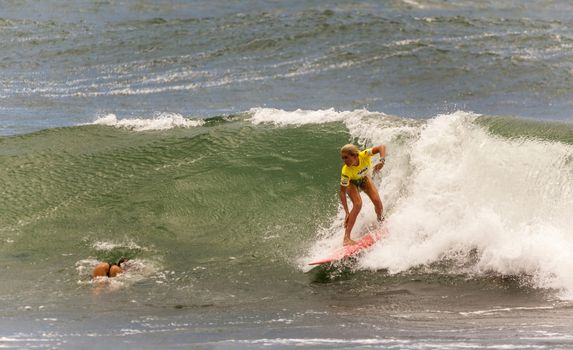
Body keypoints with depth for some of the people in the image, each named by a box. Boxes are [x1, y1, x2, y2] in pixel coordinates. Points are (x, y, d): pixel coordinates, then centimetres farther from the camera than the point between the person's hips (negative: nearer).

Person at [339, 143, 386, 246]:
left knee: (377, 201, -12)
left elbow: (382, 147, -38)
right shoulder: (346, 171, -40)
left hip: (364, 178, 3)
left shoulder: (364, 155, -38)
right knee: (358, 204, -26)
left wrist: (382, 160, -56)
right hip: (352, 182, -3)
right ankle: (346, 237, -25)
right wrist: (347, 213, -36)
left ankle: (380, 220, 25)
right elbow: (342, 192, -33)